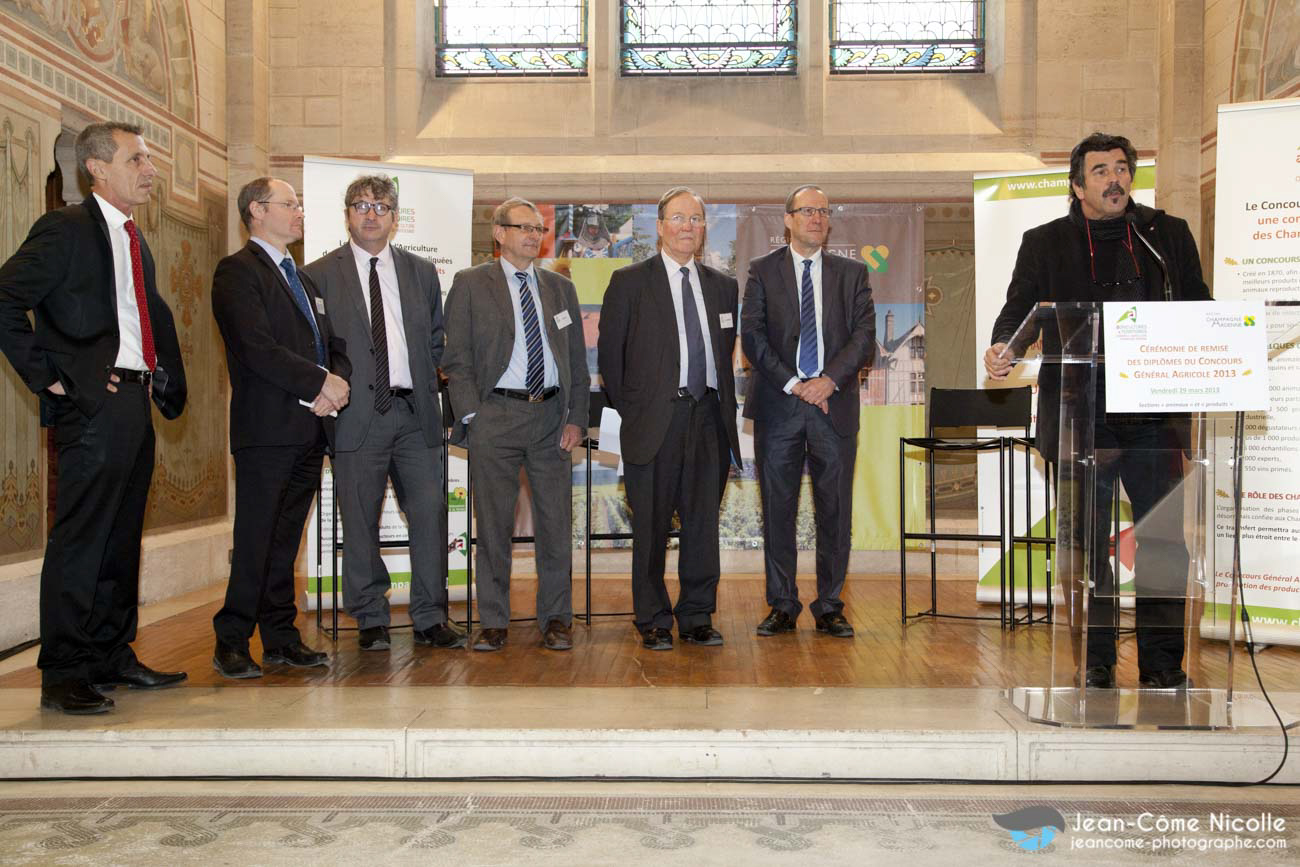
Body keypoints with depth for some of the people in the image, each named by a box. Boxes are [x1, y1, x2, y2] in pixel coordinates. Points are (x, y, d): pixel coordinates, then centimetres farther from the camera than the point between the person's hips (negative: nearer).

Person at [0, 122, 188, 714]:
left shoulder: (134, 239, 19)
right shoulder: (65, 230, -6)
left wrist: (166, 378, 18)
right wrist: (48, 376, -14)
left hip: (135, 402, 8)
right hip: (93, 401, -8)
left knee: (121, 539, 12)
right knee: (79, 540, -5)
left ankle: (112, 657, 21)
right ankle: (63, 674, 2)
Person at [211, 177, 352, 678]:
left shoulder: (303, 278, 24)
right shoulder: (238, 271, -3)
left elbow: (334, 345, 20)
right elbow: (256, 348, -15)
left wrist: (339, 382, -1)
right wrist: (320, 382, -13)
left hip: (311, 427, 7)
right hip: (267, 428, -7)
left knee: (286, 538, 11)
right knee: (255, 539, -5)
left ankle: (280, 637, 17)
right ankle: (231, 643, 5)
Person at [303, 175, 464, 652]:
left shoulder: (422, 271, 14)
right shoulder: (319, 274, 4)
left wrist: (425, 382, 10)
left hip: (416, 413, 3)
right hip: (357, 414, -2)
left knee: (429, 514, 0)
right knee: (360, 523, 3)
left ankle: (430, 618, 11)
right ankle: (371, 621, 16)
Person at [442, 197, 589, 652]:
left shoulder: (561, 288, 15)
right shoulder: (470, 283, 4)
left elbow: (577, 360, 14)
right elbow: (456, 357, 0)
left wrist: (576, 418, 4)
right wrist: (471, 415, -9)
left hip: (551, 416, 3)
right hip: (495, 415, -3)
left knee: (556, 522, 5)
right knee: (493, 524, 3)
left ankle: (556, 619, 17)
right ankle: (493, 622, 15)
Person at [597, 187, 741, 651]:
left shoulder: (723, 285, 14)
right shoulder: (629, 281, 2)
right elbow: (609, 352, 2)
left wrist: (724, 404, 10)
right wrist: (630, 409, 1)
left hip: (708, 416, 4)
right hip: (655, 419, -3)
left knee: (703, 522, 7)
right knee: (651, 526, 2)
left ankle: (697, 617, 19)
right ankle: (653, 621, 14)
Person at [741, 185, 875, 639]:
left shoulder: (852, 273, 11)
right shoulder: (763, 270, 7)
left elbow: (865, 334, 2)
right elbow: (752, 336, -1)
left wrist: (829, 380, -13)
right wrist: (792, 384, -11)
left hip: (834, 404, 1)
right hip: (777, 406, -1)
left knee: (835, 510, 3)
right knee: (777, 508, 3)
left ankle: (830, 607, 14)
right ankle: (782, 606, 14)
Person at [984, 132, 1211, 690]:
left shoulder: (1169, 235, 13)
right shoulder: (1044, 243, 9)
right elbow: (1018, 310, -1)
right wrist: (1002, 347, -23)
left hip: (1153, 411, 1)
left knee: (1163, 539, 1)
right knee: (1086, 544, 5)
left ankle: (1163, 664, 13)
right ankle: (1096, 664, 16)